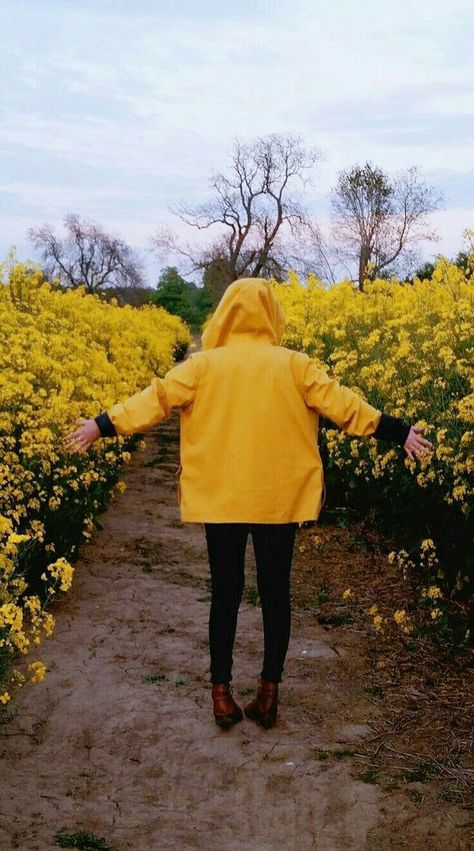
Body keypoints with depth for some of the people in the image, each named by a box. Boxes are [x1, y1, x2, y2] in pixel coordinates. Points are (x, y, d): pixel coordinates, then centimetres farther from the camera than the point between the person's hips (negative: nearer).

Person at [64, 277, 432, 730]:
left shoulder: (204, 364, -3)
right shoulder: (293, 364, -3)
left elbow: (157, 397, -8)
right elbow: (340, 402, -2)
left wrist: (103, 424, -2)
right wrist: (398, 430, 6)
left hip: (220, 501, 0)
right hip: (280, 501, 0)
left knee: (225, 593, 9)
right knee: (275, 592, 10)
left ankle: (222, 695, 13)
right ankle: (268, 694, 15)